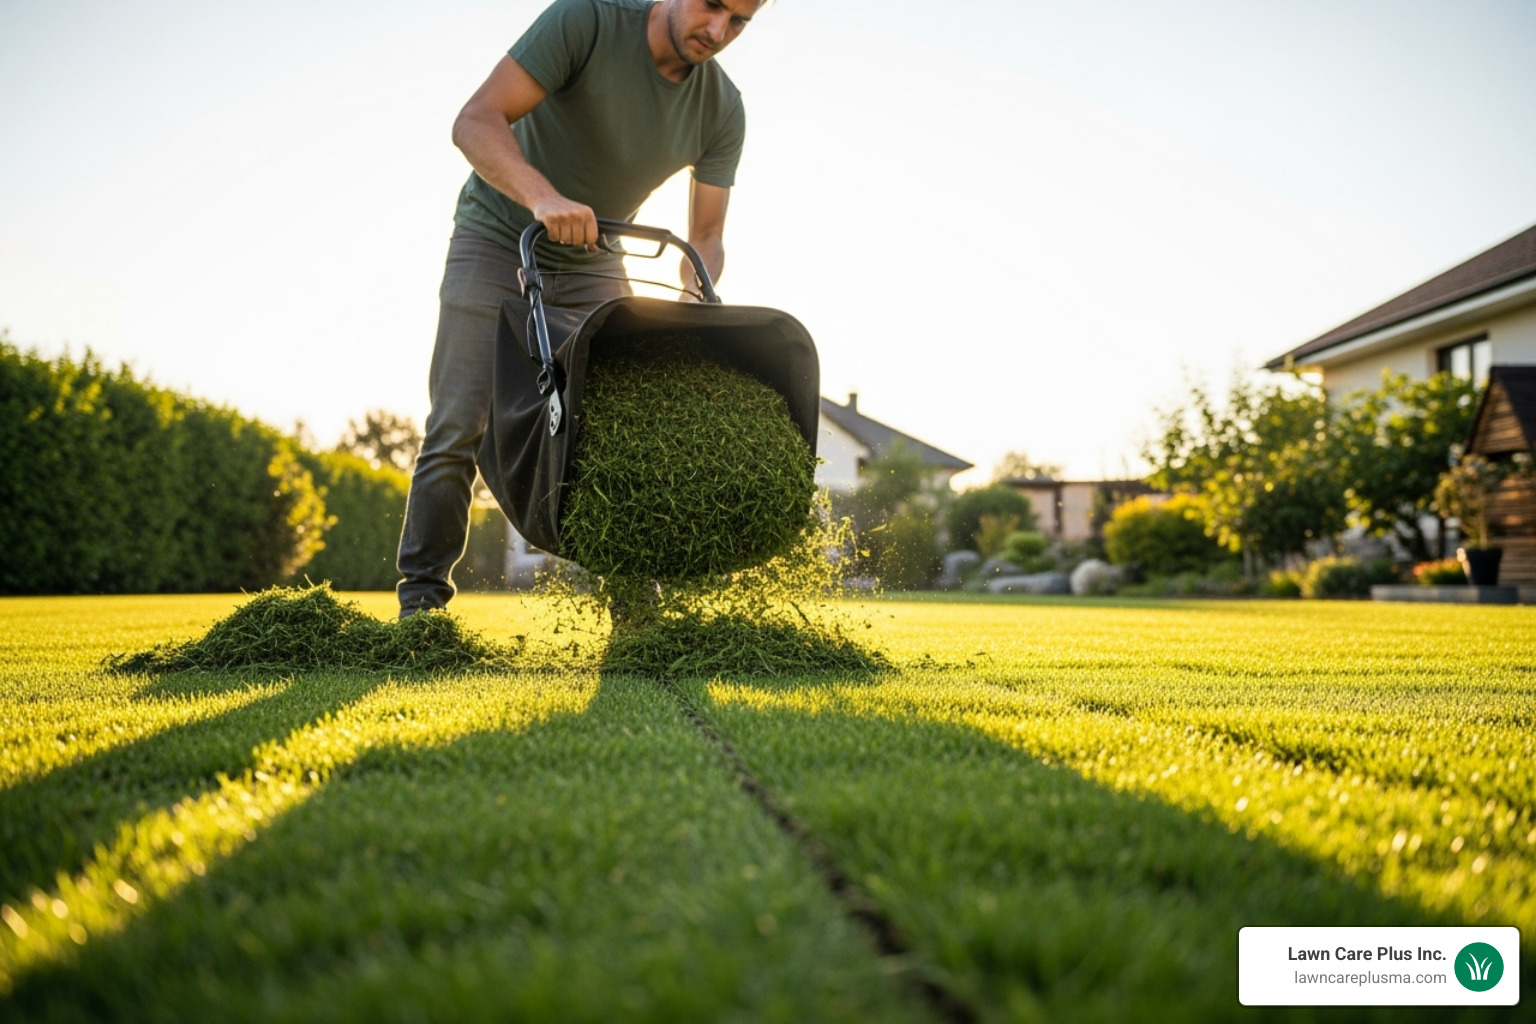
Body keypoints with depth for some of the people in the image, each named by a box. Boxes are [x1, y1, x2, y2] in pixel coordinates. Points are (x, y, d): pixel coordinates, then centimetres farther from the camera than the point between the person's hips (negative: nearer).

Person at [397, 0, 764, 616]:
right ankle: (421, 598, -1)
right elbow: (476, 121, -29)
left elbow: (706, 235, -3)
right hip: (498, 239, -4)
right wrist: (543, 197, -47)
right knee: (459, 427, -11)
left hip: (593, 264, 4)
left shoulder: (722, 112, -8)